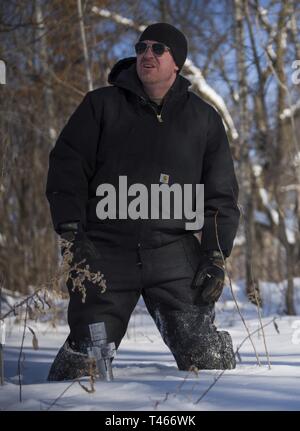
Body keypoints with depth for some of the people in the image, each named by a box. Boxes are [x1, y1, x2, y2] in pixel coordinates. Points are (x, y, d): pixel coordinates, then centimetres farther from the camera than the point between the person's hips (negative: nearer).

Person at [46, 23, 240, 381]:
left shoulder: (204, 119, 13)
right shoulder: (101, 105, 8)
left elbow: (221, 195, 14)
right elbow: (66, 166, 4)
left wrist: (216, 256, 4)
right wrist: (72, 232, -7)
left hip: (174, 254, 1)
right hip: (106, 252, -1)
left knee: (203, 351, -8)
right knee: (86, 355, -2)